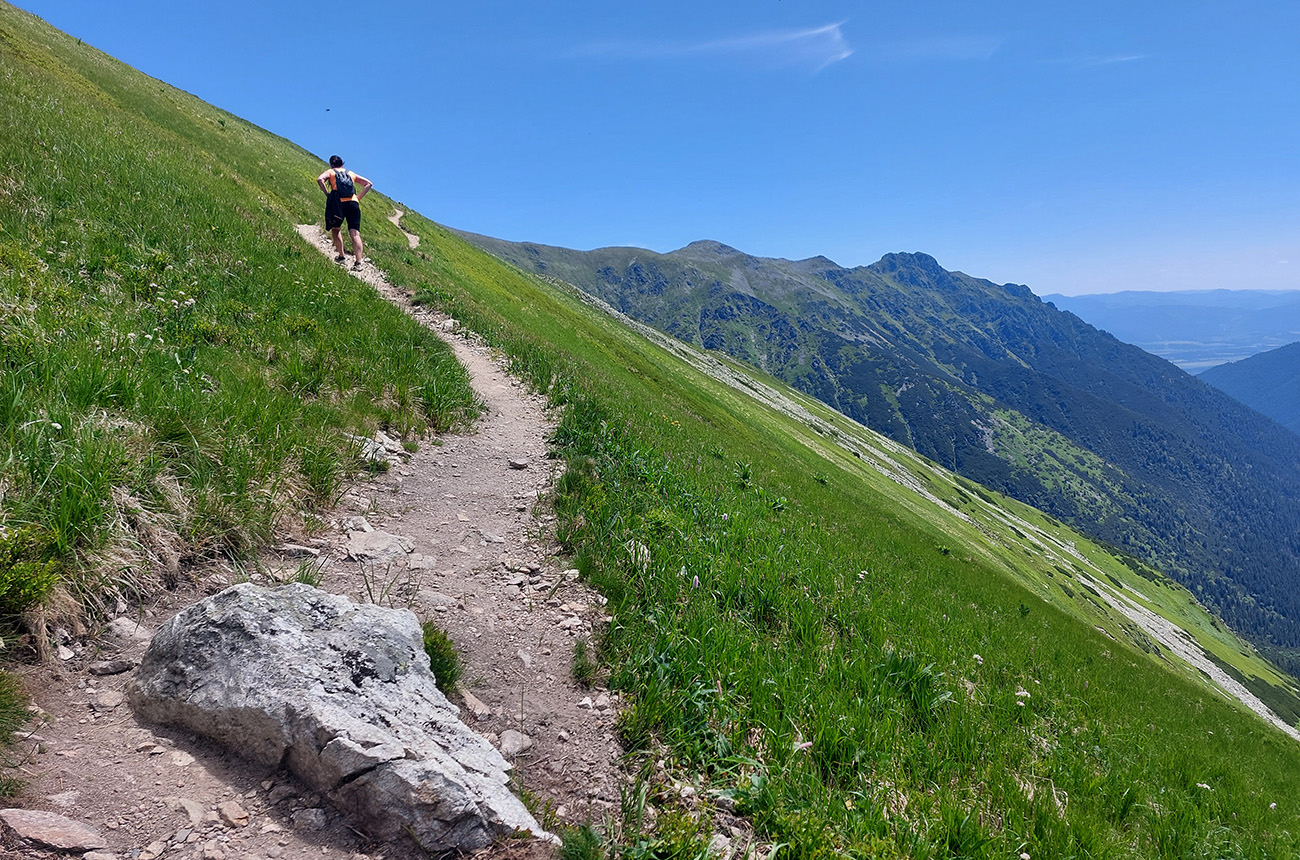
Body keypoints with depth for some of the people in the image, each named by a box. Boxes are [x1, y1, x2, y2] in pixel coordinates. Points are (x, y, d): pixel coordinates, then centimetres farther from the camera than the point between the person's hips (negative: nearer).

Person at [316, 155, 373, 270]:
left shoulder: (330, 172, 16)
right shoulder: (351, 173, 25)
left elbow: (320, 179, -6)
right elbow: (369, 184, 21)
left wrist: (327, 194, 2)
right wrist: (358, 197, 16)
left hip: (338, 203, -1)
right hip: (353, 204, 2)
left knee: (336, 229, 22)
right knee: (355, 234, -8)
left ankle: (341, 255, 16)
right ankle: (358, 262, -20)